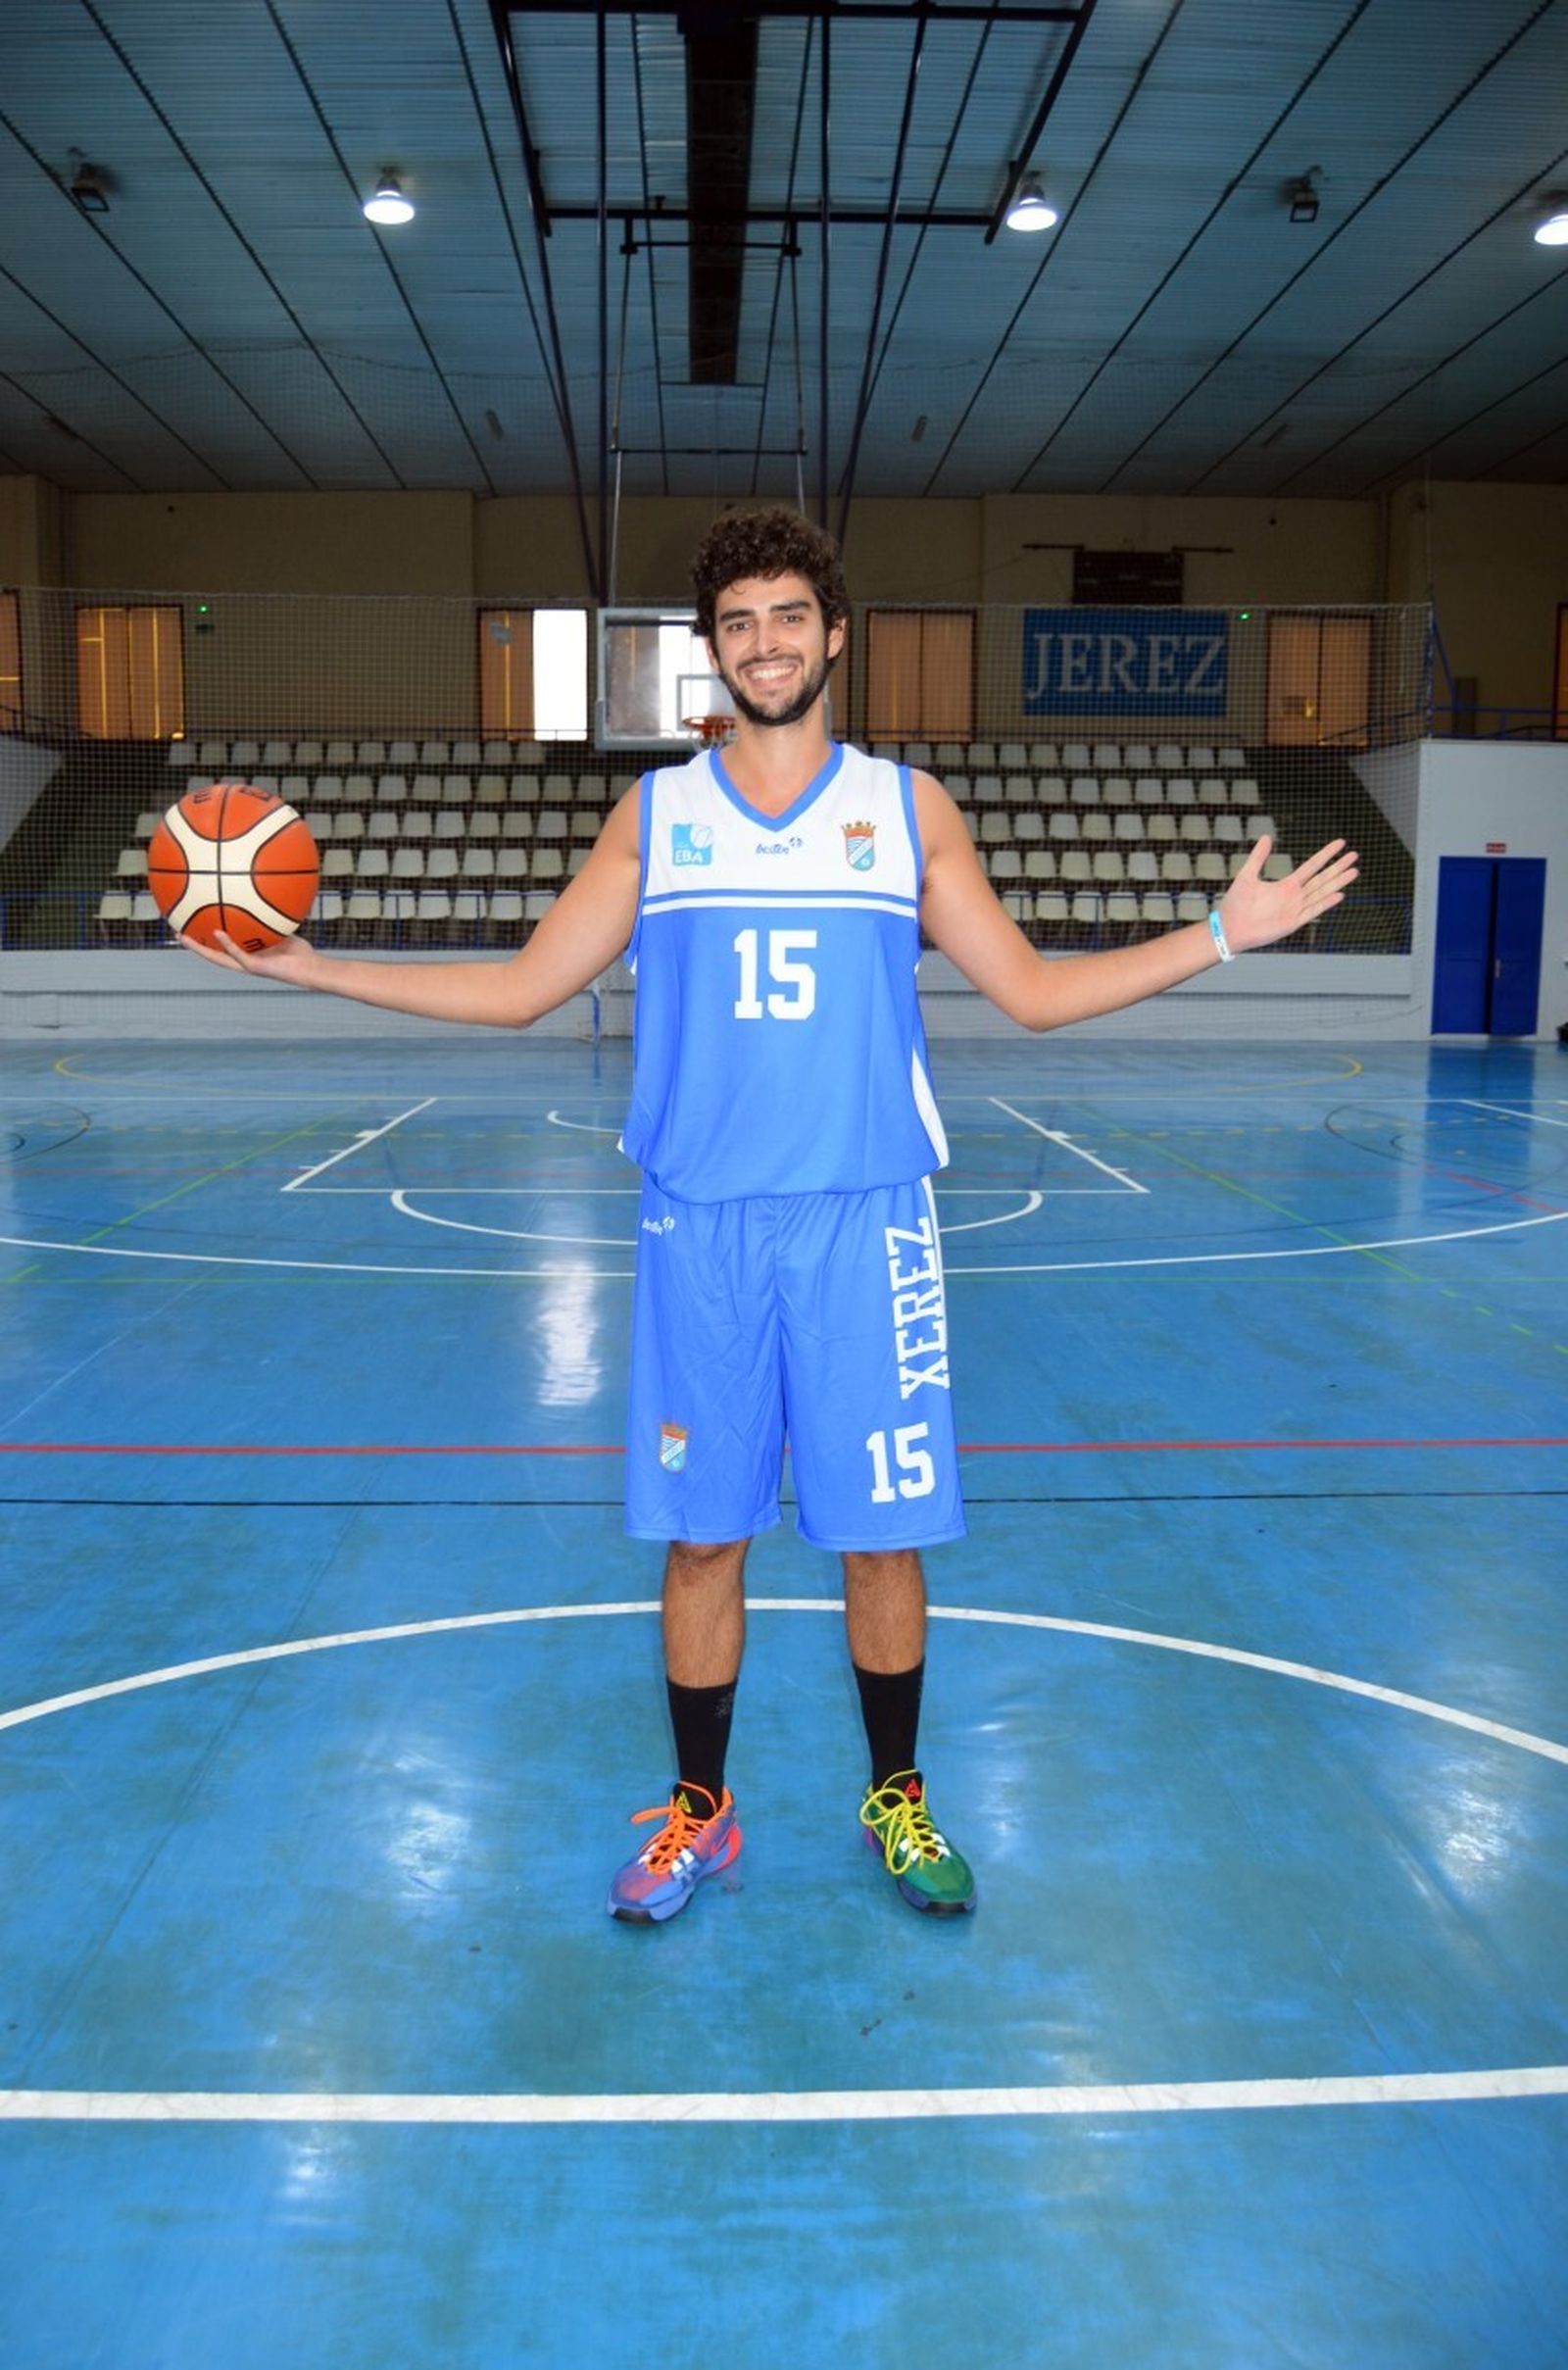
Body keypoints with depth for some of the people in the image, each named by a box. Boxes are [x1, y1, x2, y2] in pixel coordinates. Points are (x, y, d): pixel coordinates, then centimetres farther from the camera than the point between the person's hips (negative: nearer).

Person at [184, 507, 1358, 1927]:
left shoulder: (907, 805, 8)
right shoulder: (655, 814, 8)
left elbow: (1035, 993, 8)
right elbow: (522, 991, 9)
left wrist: (1219, 934, -1)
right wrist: (314, 967, 3)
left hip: (866, 1221, 0)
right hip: (699, 1225, 1)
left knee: (884, 1535, 5)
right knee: (700, 1537, 6)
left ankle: (897, 1800, 27)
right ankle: (699, 1812, 25)